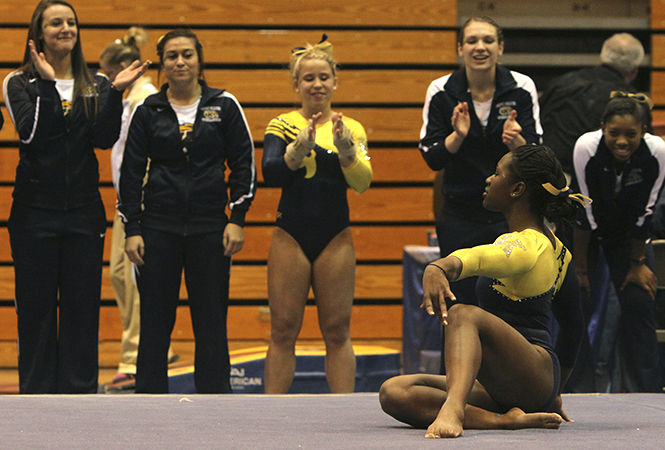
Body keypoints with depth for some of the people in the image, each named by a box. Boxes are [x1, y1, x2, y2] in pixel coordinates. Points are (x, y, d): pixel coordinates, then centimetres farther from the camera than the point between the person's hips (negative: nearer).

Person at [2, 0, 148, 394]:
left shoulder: (97, 86, 8)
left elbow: (105, 138, -6)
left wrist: (115, 93, -16)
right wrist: (47, 84, -21)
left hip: (84, 213, 2)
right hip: (35, 213, -2)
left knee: (82, 309, 4)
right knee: (36, 310, 2)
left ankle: (80, 397, 10)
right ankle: (37, 395, 9)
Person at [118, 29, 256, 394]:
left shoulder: (224, 106, 3)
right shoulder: (147, 111, 4)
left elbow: (243, 165, 5)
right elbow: (131, 172, 5)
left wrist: (237, 219, -3)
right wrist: (132, 230, -1)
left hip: (209, 228, 0)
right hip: (158, 228, 0)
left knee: (210, 322, 2)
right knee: (154, 321, 2)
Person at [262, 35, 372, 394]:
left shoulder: (351, 129, 5)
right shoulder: (282, 125, 2)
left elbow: (362, 182, -8)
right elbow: (270, 174, -13)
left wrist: (345, 149, -25)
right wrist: (300, 149, -29)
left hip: (335, 239, 1)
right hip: (291, 236, -1)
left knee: (338, 330, 3)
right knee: (283, 330, 1)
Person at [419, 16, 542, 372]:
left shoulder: (521, 89, -4)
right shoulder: (441, 92, -4)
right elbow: (432, 159, -6)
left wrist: (517, 141, -28)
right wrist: (457, 136, -24)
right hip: (461, 219, 0)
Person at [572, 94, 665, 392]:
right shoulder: (586, 147, -31)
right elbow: (583, 213, -25)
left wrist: (637, 263, -7)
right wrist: (581, 268, -19)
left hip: (625, 231, 1)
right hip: (586, 230, -1)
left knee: (638, 303, -9)